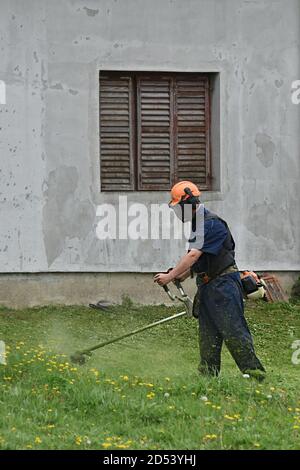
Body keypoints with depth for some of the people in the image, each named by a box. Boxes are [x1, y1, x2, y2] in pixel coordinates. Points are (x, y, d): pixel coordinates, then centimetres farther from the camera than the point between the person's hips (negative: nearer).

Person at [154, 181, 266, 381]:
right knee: (208, 334, 7)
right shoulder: (197, 224, 16)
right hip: (207, 285, 10)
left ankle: (254, 372, -12)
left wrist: (170, 276, -20)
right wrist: (180, 277, 8)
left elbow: (194, 255, -21)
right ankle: (208, 375, 9)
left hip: (224, 283, -10)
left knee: (232, 330, -13)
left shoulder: (212, 224, -16)